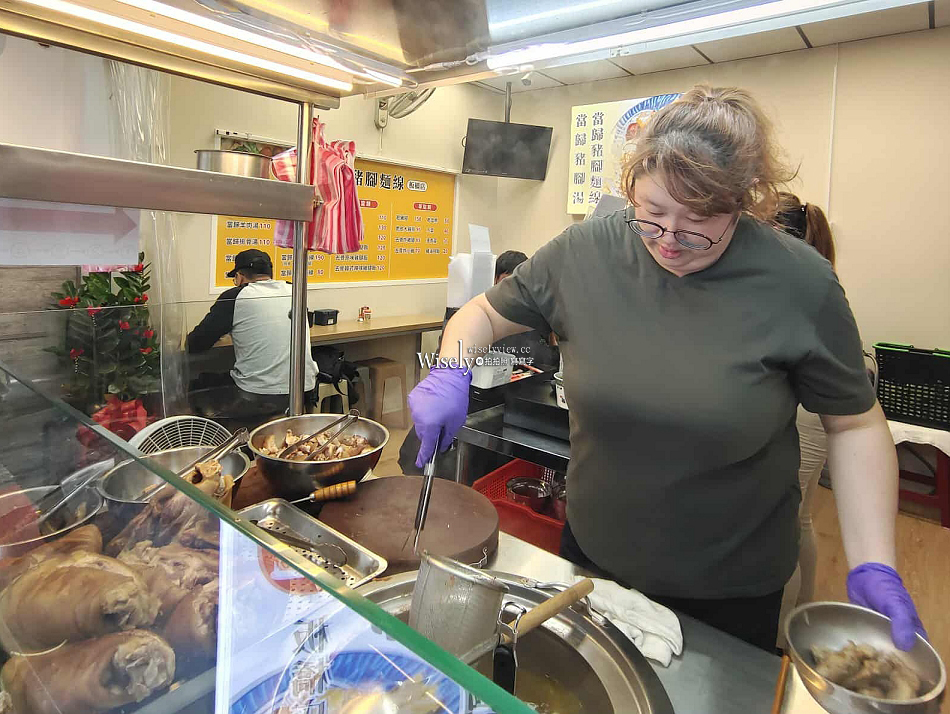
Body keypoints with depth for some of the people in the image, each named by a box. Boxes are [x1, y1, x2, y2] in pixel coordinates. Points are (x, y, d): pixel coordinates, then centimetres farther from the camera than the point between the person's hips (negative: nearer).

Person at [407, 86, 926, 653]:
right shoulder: (585, 252, -14)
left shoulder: (799, 284, -17)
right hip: (593, 551, 2)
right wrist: (452, 373, -21)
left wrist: (873, 565, -13)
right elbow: (485, 313, -1)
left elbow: (855, 423, -6)